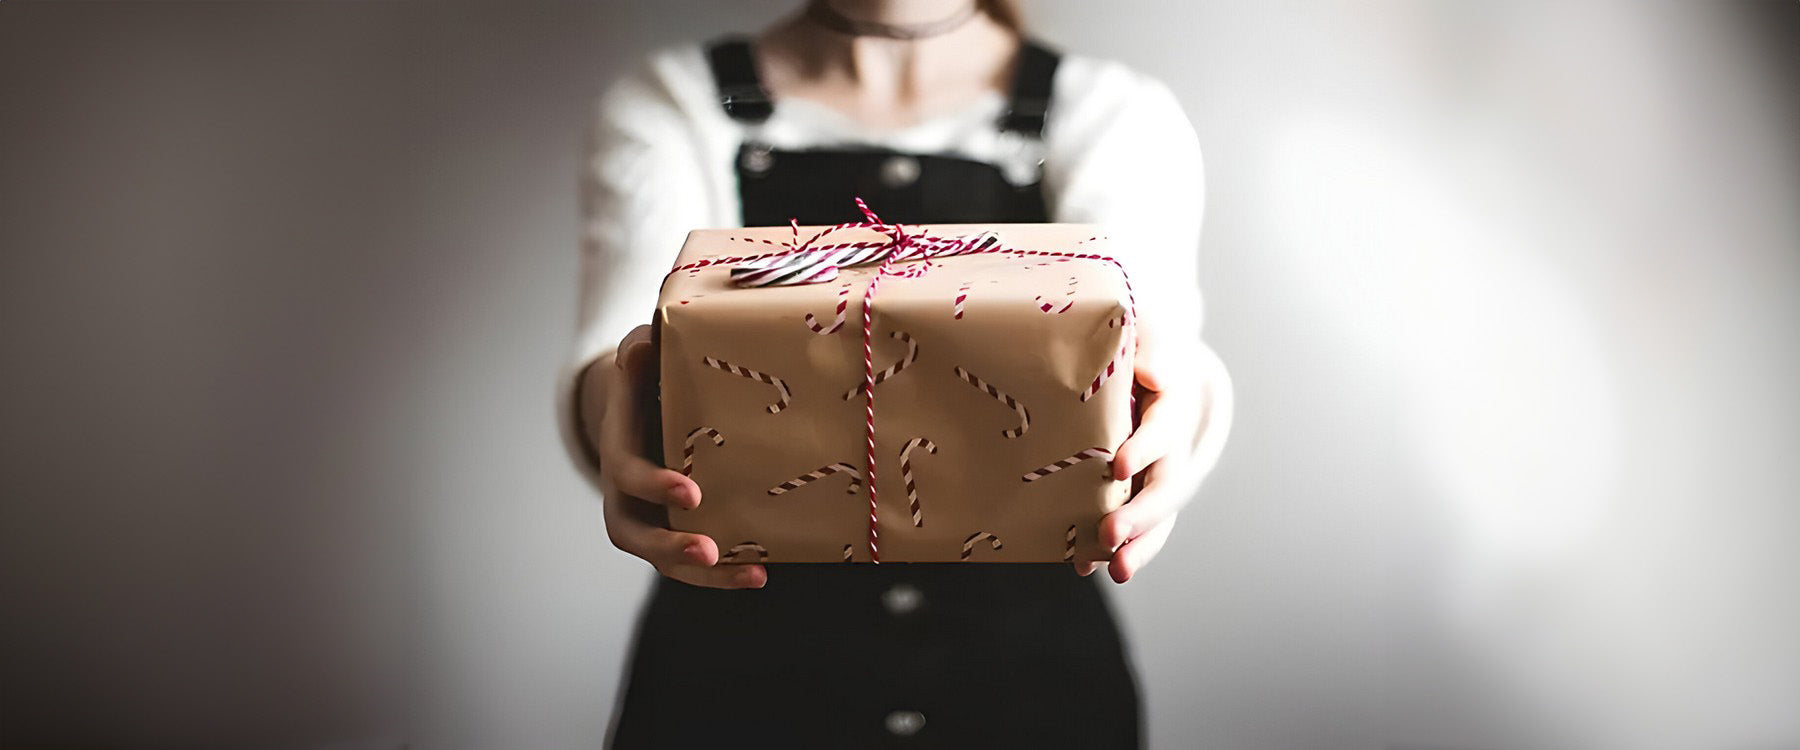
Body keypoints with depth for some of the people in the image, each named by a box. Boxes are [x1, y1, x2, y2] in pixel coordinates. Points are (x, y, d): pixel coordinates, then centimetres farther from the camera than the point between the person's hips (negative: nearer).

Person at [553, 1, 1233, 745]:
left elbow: (1149, 301, -21)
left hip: (1030, 676, 1)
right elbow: (619, 337, -20)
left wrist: (1181, 404, -43)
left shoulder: (1119, 116, -1)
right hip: (738, 677, 0)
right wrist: (615, 399, -42)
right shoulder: (665, 108, -2)